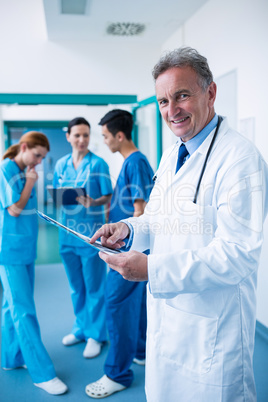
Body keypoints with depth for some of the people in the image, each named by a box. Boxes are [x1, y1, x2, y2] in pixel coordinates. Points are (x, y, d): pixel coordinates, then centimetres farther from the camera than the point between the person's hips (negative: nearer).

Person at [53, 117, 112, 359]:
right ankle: (81, 328, 33)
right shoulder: (61, 164, 9)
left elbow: (108, 197, -6)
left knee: (94, 287, 5)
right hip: (68, 232, 5)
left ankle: (95, 334, 20)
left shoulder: (98, 164, -5)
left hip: (91, 232, -5)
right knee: (76, 287, 16)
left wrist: (92, 202, -25)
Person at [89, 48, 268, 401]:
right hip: (165, 316, 8)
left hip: (212, 326, -7)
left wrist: (152, 269, -29)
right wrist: (130, 229, -4)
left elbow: (238, 254, -25)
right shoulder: (171, 156, 8)